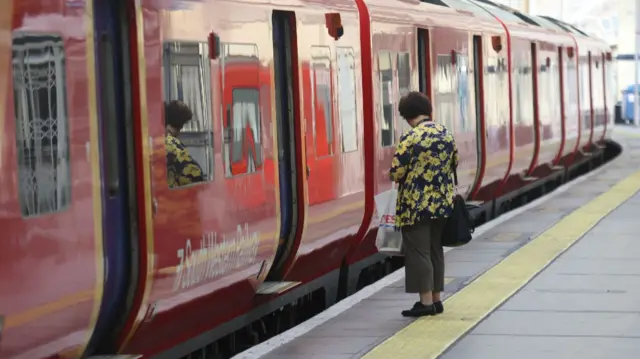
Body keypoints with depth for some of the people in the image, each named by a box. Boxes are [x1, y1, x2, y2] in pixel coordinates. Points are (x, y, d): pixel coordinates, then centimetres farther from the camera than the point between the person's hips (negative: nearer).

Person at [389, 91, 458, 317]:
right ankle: (436, 299, 19)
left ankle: (426, 302, -1)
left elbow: (396, 173, -15)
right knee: (435, 250, 14)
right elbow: (455, 163, 13)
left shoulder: (410, 139, -16)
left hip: (416, 205, -7)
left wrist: (398, 177, 6)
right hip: (443, 203, 7)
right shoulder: (446, 134, 4)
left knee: (418, 252, 0)